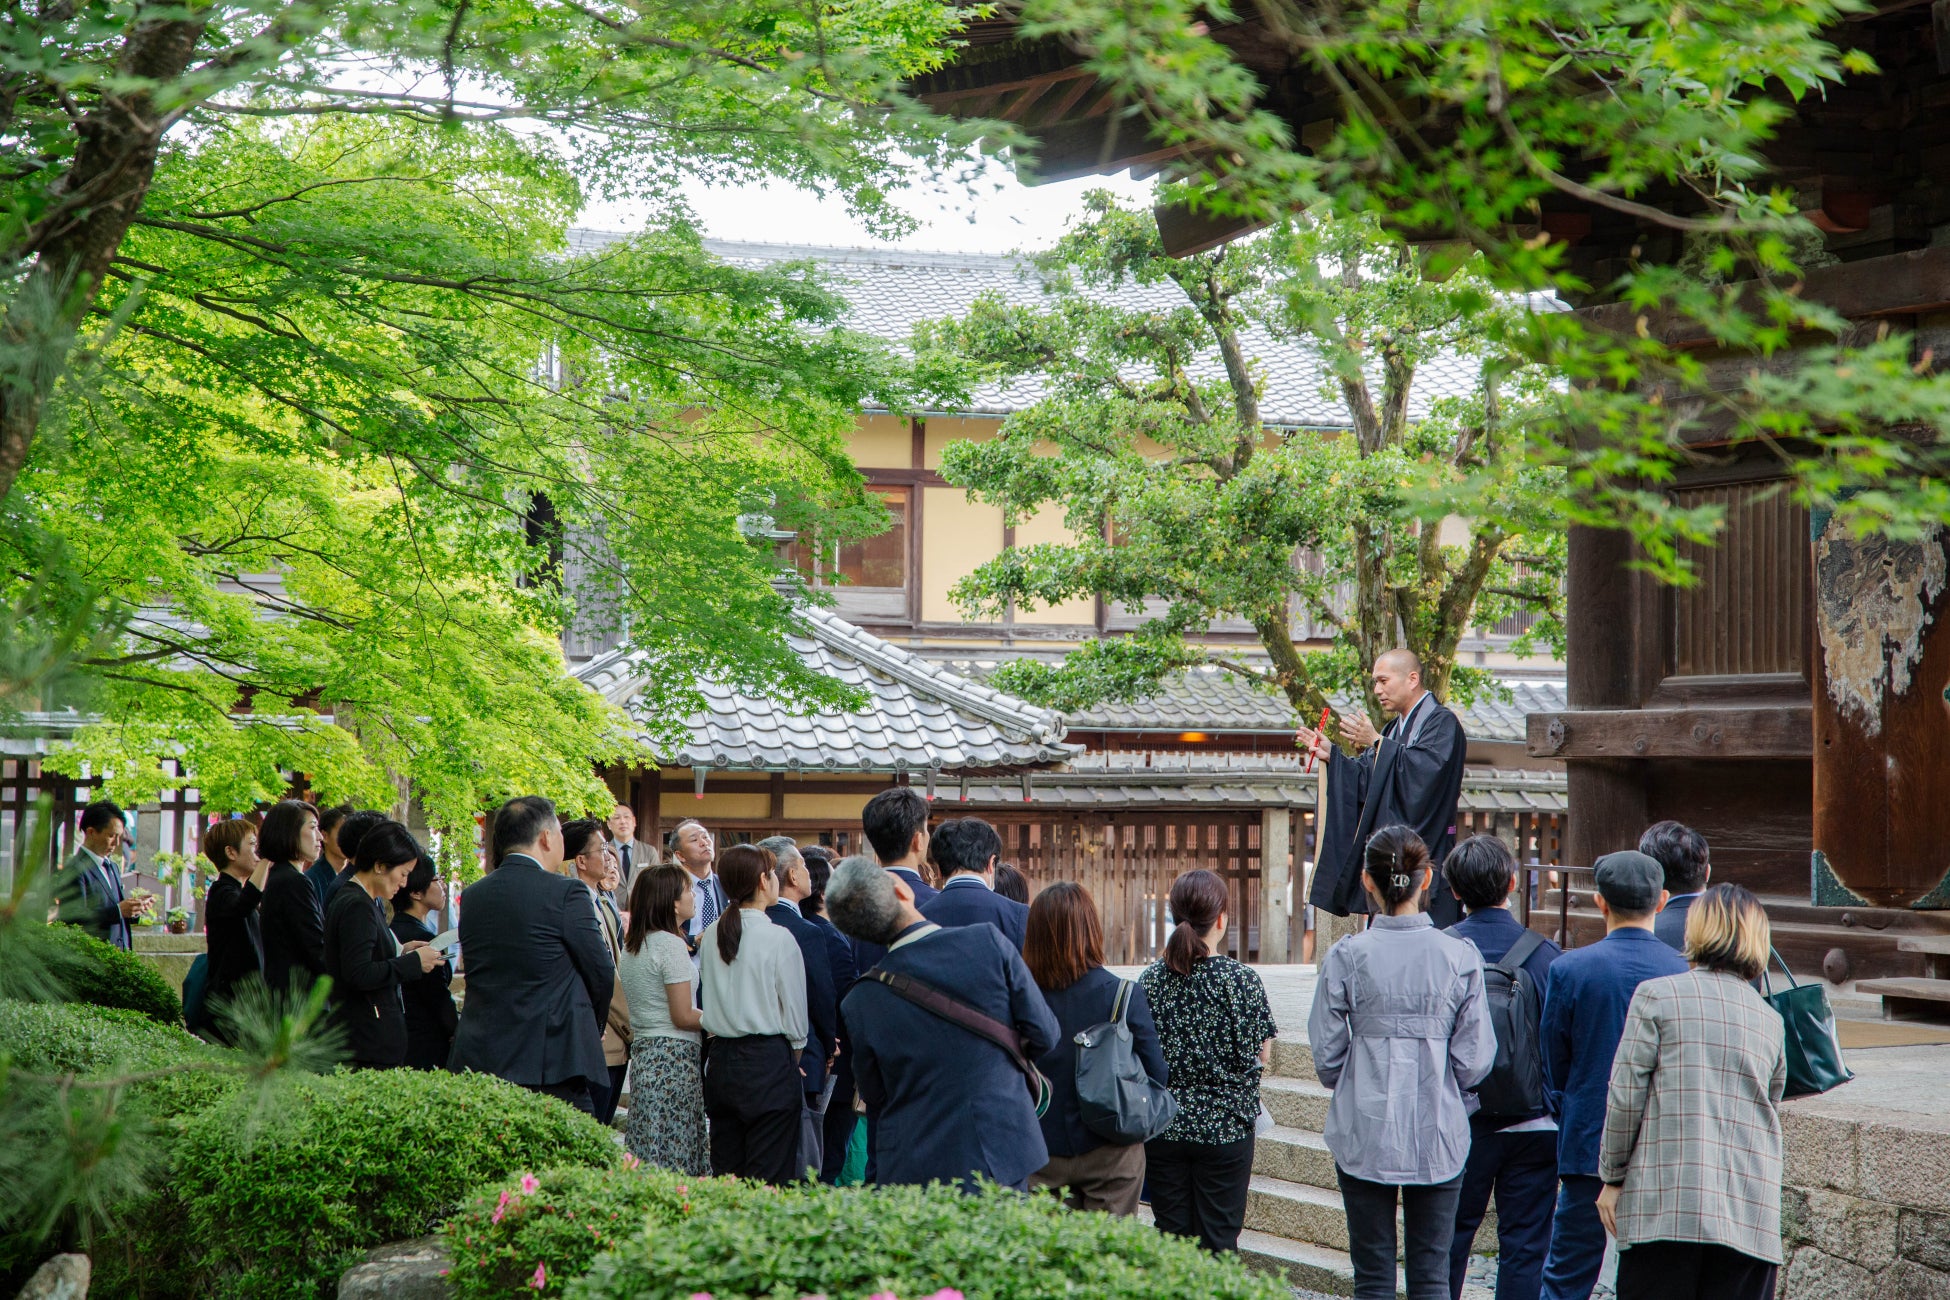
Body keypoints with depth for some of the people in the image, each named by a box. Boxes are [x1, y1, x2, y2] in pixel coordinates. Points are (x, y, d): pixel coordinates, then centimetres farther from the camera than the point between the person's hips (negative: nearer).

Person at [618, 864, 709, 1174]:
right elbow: (683, 1017, -14)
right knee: (676, 1160, -7)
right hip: (674, 1057, -9)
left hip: (642, 1053, 9)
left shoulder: (632, 946, 13)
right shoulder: (671, 945, -13)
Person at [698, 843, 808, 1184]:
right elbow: (795, 1011, -5)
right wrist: (795, 1052, 13)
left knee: (725, 1173, 10)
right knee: (768, 1181, -3)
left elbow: (707, 1001, 11)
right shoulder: (778, 938, -11)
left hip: (721, 1062, 6)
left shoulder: (710, 936, 3)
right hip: (769, 1062, -6)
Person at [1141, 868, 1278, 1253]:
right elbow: (1261, 1052, -5)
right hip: (1225, 1127, -3)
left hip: (1163, 1126, 3)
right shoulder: (1242, 980, -12)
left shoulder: (1151, 978, -2)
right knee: (1218, 1241, 4)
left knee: (1171, 1237, 10)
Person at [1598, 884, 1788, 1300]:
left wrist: (1612, 1177, 5)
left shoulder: (1657, 996, 0)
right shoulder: (1770, 1020, 14)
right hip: (1750, 1215, 3)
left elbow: (1625, 1097, -3)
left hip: (1665, 1204, -3)